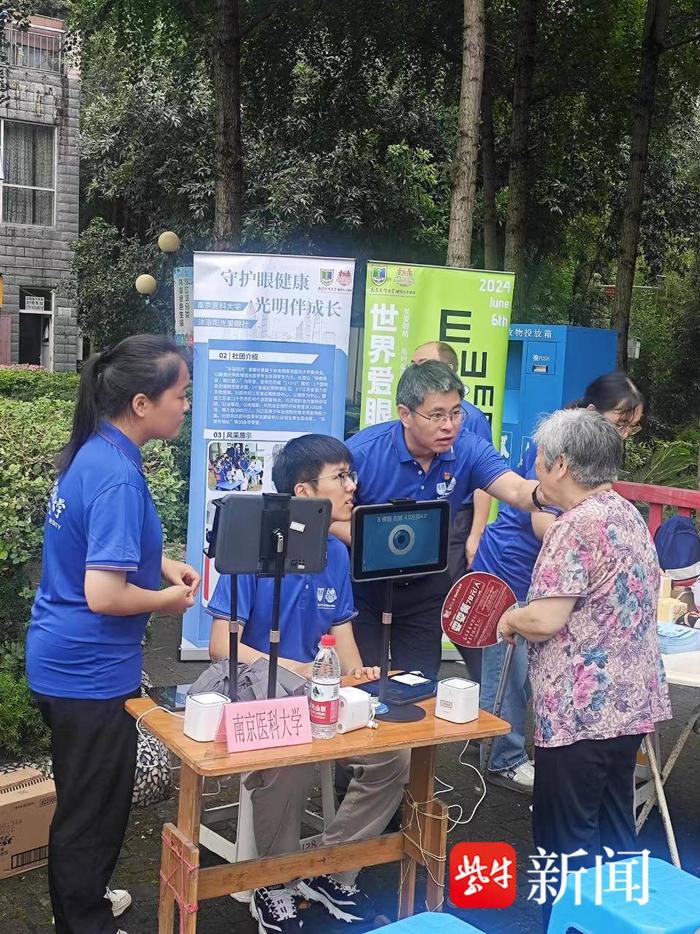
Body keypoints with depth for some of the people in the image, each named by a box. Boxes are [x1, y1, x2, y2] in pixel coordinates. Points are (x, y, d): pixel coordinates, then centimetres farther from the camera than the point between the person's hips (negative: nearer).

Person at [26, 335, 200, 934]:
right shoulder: (117, 476, -26)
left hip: (64, 660, 10)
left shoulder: (93, 451, 2)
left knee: (83, 800, 26)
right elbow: (104, 594, -30)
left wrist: (165, 564, 7)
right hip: (91, 672, -10)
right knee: (94, 810, 9)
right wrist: (169, 599, -13)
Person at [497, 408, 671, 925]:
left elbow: (545, 620, -25)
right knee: (614, 828, 20)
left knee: (566, 840, 6)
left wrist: (510, 618, -4)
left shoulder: (577, 526, -20)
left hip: (582, 710, -9)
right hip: (632, 702, 9)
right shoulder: (629, 515, 8)